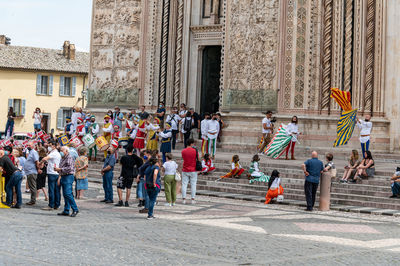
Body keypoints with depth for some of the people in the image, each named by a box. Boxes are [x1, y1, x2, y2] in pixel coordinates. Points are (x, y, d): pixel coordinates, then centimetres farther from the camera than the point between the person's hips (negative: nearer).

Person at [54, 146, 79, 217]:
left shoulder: (69, 158, -9)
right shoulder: (62, 159, 20)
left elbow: (69, 168, -21)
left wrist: (59, 169, -17)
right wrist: (60, 177, 16)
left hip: (68, 177, -10)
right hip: (63, 177, 10)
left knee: (68, 194, -17)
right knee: (65, 195, 8)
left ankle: (75, 209, -14)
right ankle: (66, 211, 10)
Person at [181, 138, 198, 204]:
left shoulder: (183, 151, -2)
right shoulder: (195, 151, -9)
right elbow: (197, 160, -2)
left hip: (185, 170, 2)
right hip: (193, 170, -2)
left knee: (184, 184, 5)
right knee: (193, 185, 5)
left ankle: (184, 199, 3)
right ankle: (193, 199, 5)